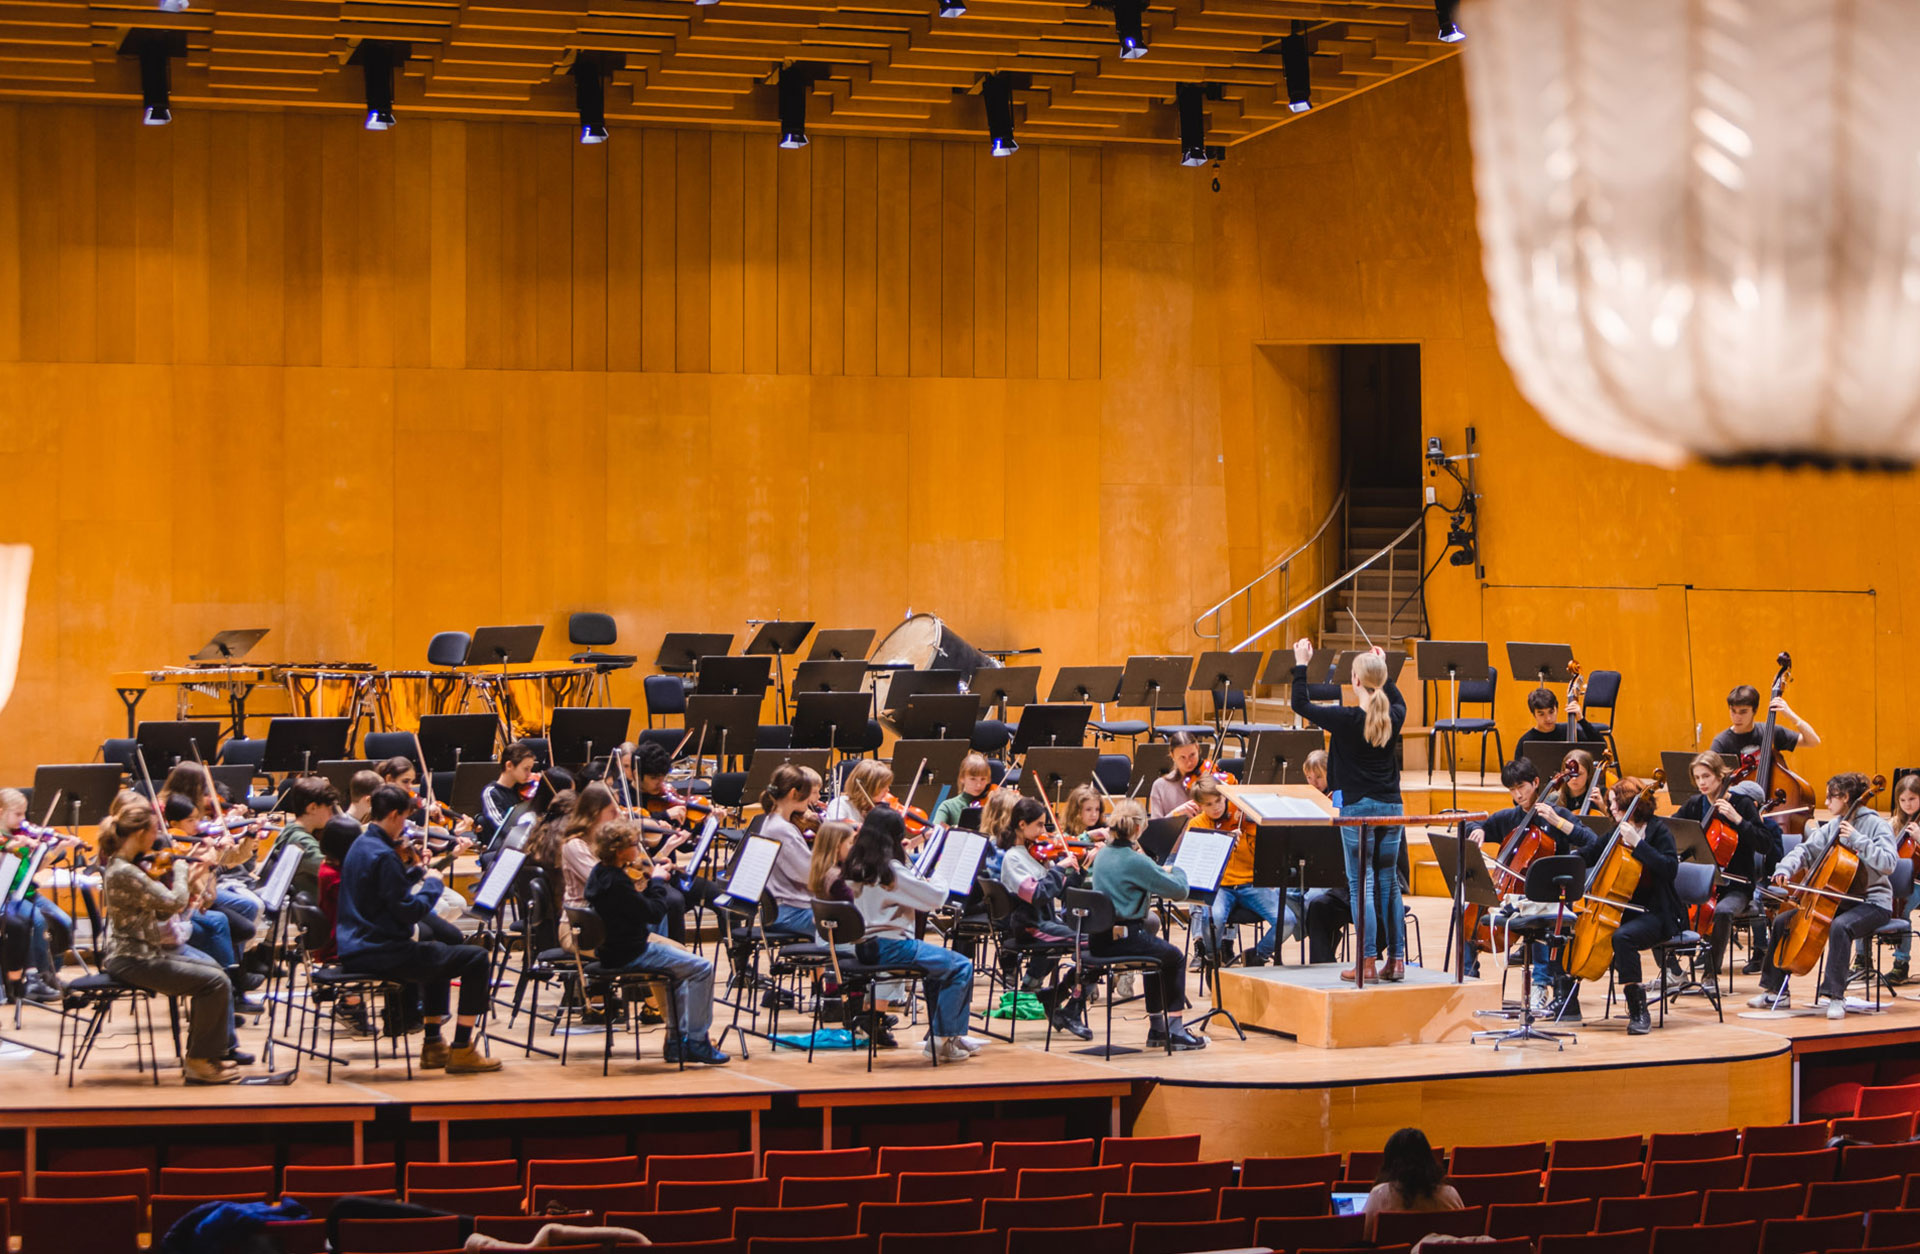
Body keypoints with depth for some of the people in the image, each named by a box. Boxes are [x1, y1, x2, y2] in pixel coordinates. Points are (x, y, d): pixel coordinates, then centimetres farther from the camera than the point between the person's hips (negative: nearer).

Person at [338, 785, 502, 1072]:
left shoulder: (360, 846, 11)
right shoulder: (384, 855, -20)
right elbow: (408, 911, -21)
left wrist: (418, 872, 10)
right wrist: (433, 884, -6)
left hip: (355, 951, 11)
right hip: (381, 955, -10)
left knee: (438, 953, 34)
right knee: (475, 958, -4)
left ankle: (433, 1045, 30)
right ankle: (462, 1049, 1)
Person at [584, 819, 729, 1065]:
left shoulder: (600, 873, 6)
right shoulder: (616, 883, -25)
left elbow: (638, 907, 14)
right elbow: (654, 913, -21)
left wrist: (652, 881, 2)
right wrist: (657, 881, -8)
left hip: (613, 950, 11)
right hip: (629, 955, -11)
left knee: (682, 963, 28)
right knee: (702, 968, -7)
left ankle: (677, 1040, 27)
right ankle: (696, 1042, -2)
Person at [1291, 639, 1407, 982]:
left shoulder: (1347, 719, -14)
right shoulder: (1393, 717, 0)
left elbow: (1301, 704, -3)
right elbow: (1399, 701, 27)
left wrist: (1301, 665, 5)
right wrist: (1382, 669, 29)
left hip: (1358, 808, -5)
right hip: (1391, 805, 5)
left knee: (1362, 884, -2)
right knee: (1389, 882, 11)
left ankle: (1366, 962, -5)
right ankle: (1397, 958, 11)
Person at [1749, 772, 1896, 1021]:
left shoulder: (1877, 825, -9)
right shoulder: (1832, 826, 11)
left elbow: (1888, 863, -22)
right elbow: (1807, 849, 5)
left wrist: (1857, 839, -26)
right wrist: (1785, 868, -14)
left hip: (1872, 902, -7)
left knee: (1839, 926, -38)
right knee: (1782, 922, -1)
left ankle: (1836, 996, -33)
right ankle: (1773, 989, 7)